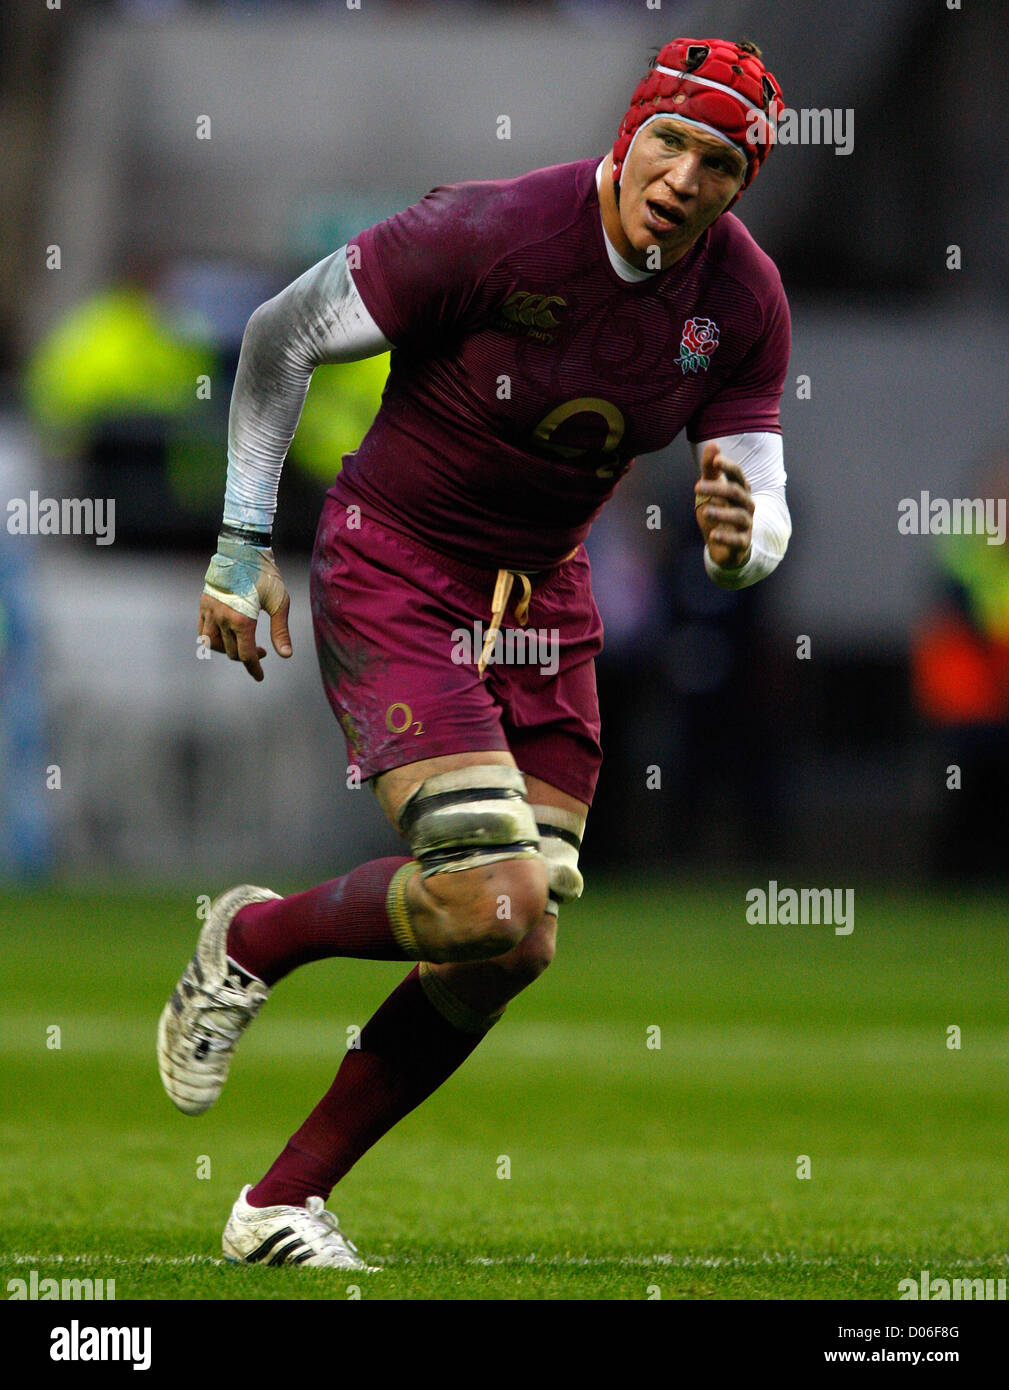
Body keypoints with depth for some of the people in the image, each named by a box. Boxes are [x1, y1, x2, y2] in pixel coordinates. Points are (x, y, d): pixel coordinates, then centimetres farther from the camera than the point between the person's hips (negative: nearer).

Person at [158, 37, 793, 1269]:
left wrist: (742, 540, -27)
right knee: (493, 907, -23)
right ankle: (251, 942, 6)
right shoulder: (490, 234, -23)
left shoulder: (744, 301, -6)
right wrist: (243, 546, -10)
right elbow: (281, 337, -12)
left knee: (507, 955, 2)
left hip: (542, 599, 6)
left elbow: (760, 510, -1)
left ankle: (280, 1209, 15)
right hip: (392, 573, -6)